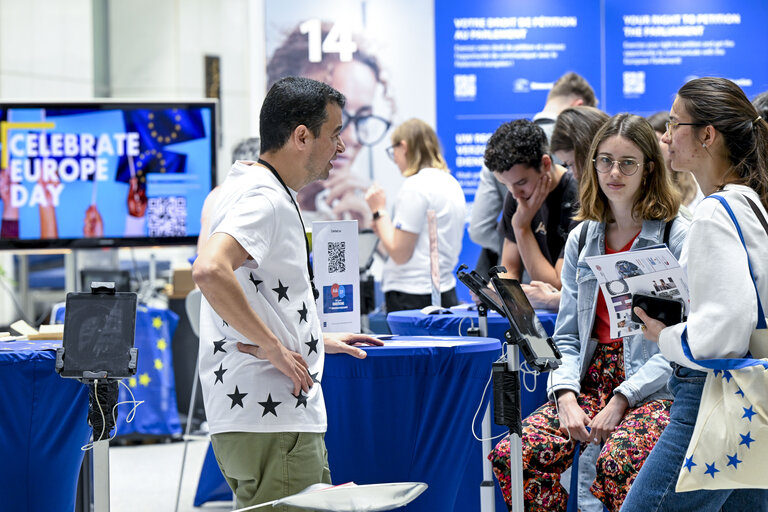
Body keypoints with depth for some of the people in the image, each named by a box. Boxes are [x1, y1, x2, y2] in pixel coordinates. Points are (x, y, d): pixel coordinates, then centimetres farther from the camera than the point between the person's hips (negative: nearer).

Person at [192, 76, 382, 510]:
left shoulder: (252, 189, 19)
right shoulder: (264, 199, -15)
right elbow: (210, 271, -33)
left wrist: (316, 340, 27)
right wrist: (272, 347, -24)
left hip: (288, 416, 11)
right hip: (267, 423, -11)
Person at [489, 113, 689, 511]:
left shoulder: (678, 237, -3)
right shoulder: (581, 239, 14)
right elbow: (566, 337, 13)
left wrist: (621, 400, -17)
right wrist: (566, 396, -7)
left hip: (655, 387, -5)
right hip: (591, 382, 5)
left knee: (617, 464, -35)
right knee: (512, 456, -20)